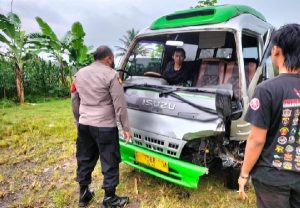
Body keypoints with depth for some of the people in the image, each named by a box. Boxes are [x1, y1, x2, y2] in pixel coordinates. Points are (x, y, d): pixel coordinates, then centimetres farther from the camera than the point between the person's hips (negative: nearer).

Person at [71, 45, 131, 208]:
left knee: (84, 160, 18)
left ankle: (83, 195, 32)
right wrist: (126, 127, -7)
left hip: (84, 125, 7)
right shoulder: (110, 74, -10)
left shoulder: (79, 74, 11)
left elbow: (74, 100, 17)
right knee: (110, 162, 6)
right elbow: (119, 104, -12)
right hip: (104, 126, -7)